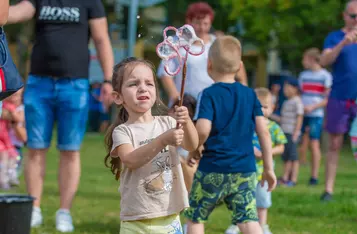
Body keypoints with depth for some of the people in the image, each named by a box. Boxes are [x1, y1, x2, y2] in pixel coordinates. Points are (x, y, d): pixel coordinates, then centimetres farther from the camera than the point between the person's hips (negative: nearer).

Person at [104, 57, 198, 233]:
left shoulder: (167, 123, 4)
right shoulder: (123, 131, -6)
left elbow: (192, 146, -11)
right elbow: (131, 160, -24)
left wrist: (186, 122, -31)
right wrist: (163, 140, -34)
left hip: (170, 220, 4)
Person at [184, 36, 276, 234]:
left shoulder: (209, 95, -7)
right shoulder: (250, 95, 6)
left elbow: (203, 130, -21)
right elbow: (263, 131, 4)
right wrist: (269, 168, 10)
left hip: (212, 170, -3)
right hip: (245, 170, 4)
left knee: (195, 218, 14)